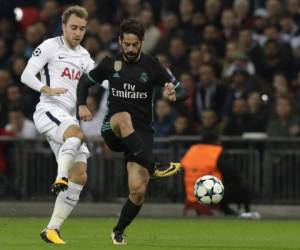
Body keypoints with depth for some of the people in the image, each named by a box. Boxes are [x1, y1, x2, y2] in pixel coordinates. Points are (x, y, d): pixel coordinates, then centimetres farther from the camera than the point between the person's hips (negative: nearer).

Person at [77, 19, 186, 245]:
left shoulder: (152, 67, -3)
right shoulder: (110, 64, 1)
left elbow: (182, 92, -3)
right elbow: (85, 81, 17)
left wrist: (173, 95, -27)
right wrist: (82, 105, -1)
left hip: (141, 133, 0)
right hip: (112, 130, 0)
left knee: (138, 190, -12)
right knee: (124, 118, -39)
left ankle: (119, 231, 14)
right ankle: (154, 167, -46)